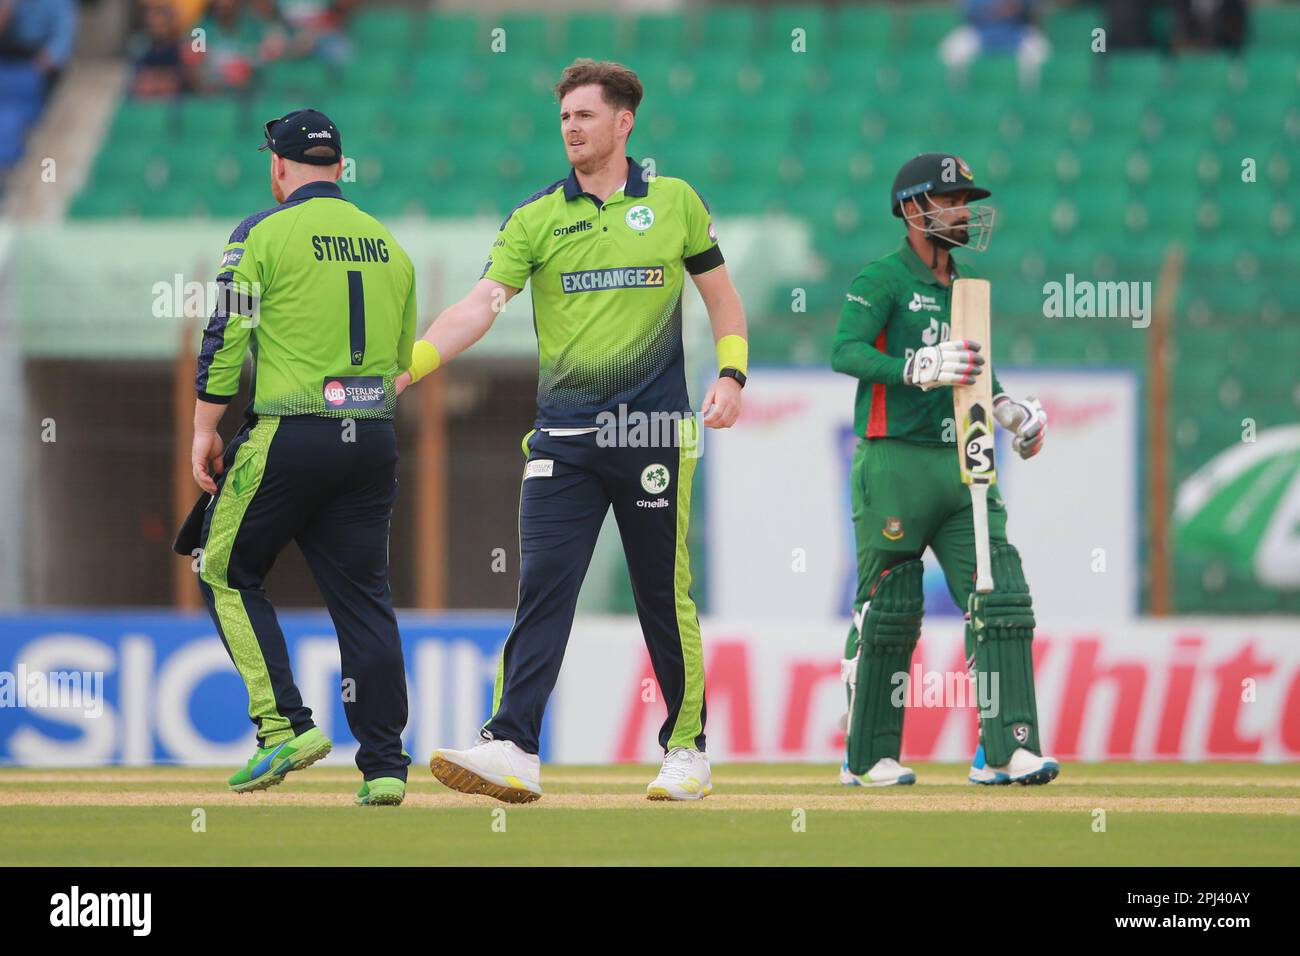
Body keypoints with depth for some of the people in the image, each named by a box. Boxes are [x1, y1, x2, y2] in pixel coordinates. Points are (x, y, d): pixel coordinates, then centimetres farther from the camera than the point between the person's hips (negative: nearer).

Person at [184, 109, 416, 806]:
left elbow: (226, 339, -7)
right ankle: (384, 765, 2)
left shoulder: (263, 235, -4)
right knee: (363, 596, 7)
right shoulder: (388, 245, 13)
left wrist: (204, 432, 0)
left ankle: (285, 724, -3)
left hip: (288, 435, -5)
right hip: (375, 439, 5)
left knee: (226, 572, 10)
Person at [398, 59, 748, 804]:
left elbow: (721, 294, 14)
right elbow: (481, 305, -4)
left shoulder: (675, 203, 6)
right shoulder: (536, 218, 6)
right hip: (563, 432, 1)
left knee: (665, 596, 4)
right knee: (542, 585, -9)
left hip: (654, 432, -1)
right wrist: (407, 365, -18)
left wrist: (731, 375, 0)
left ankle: (688, 750, 16)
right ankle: (512, 751, -16)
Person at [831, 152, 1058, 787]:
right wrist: (922, 368, -33)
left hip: (962, 464, 6)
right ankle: (867, 757, 10)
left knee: (1001, 602, -7)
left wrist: (1013, 412, 12)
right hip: (894, 464, -6)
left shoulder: (965, 288, 18)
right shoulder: (881, 281, -5)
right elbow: (846, 352, -20)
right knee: (889, 614, -1)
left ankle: (1005, 750, -10)